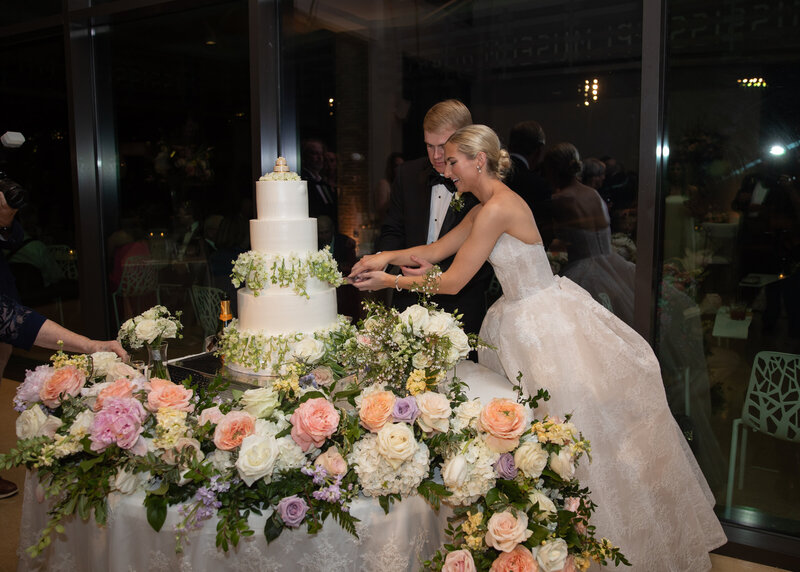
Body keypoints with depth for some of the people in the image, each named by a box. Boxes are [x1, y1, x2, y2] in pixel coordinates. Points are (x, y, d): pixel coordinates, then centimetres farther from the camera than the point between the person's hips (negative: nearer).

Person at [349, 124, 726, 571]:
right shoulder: (484, 208, 9)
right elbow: (434, 251, 14)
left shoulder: (498, 207, -21)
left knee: (576, 423, 2)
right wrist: (386, 257, 0)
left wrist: (390, 280, -10)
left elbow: (453, 281, -19)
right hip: (523, 320, 10)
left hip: (547, 324, -9)